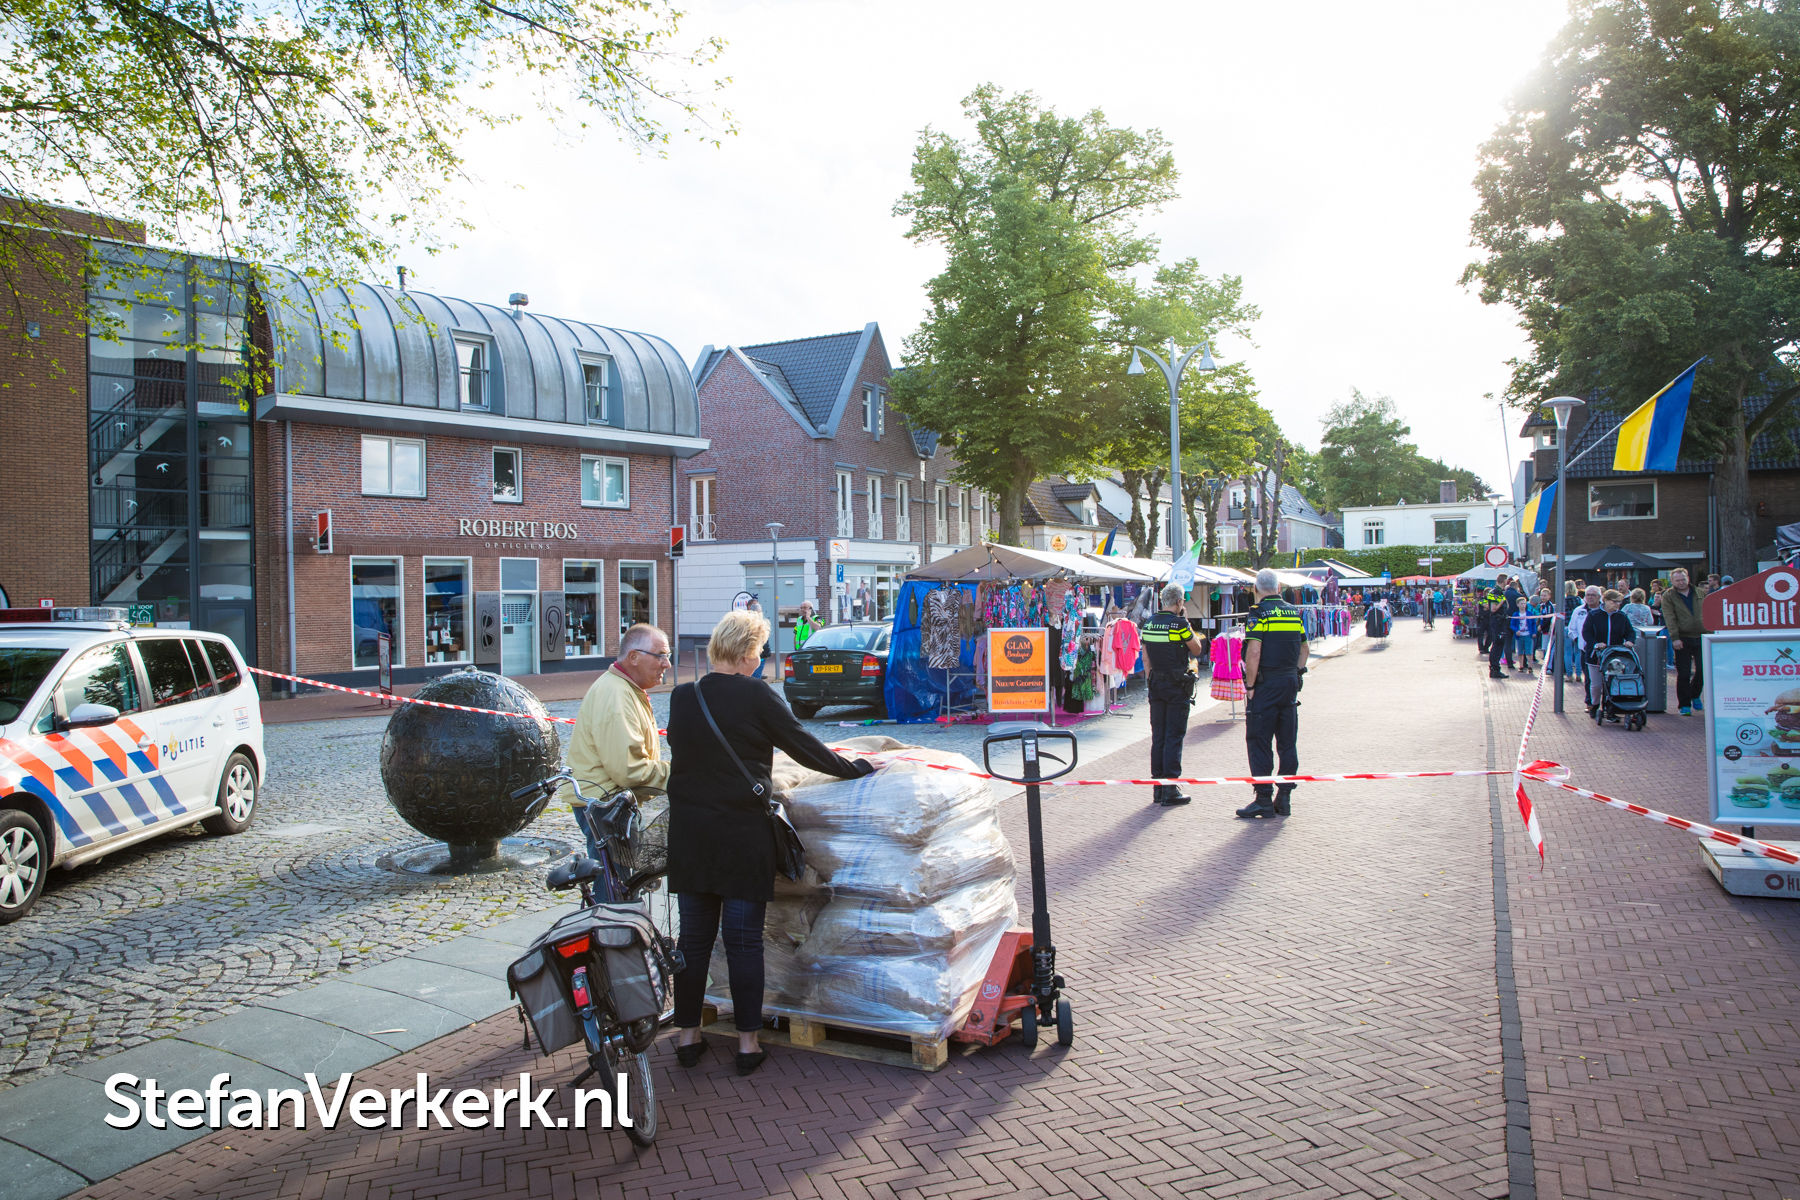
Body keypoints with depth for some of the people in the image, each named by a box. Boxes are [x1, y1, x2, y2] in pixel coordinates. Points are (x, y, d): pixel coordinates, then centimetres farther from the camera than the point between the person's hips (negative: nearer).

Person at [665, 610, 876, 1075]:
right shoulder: (756, 697, -12)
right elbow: (805, 748, -6)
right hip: (742, 831, -4)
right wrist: (855, 767, 7)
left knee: (694, 935, 13)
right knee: (744, 938, 5)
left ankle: (687, 1034, 22)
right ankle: (747, 1041, 12)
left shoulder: (682, 697, 2)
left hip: (689, 832, 4)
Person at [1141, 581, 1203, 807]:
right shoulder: (1179, 624, -13)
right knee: (1174, 736, -2)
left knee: (1158, 736, 10)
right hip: (1178, 686, -6)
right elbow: (1197, 649, -1)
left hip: (1156, 685, 6)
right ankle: (1170, 789, -2)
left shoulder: (1148, 624, 6)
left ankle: (1158, 788, 15)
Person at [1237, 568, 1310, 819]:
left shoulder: (1259, 612, -9)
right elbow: (1304, 648, 15)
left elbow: (1254, 651, -18)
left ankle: (1263, 800, -1)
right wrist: (1295, 675, 17)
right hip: (1290, 683, 6)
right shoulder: (1293, 612, 11)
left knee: (1259, 742, -1)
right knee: (1287, 742, 11)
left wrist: (1250, 685, -12)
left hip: (1266, 685, -6)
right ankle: (1284, 798, 14)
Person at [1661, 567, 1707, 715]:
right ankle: (1684, 705, 5)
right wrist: (1675, 638, -19)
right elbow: (1669, 618, -9)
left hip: (1701, 637, 3)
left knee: (1702, 671, 4)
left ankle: (1694, 697, 28)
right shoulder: (1668, 596, 0)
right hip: (1683, 639, -3)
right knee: (1683, 674, -3)